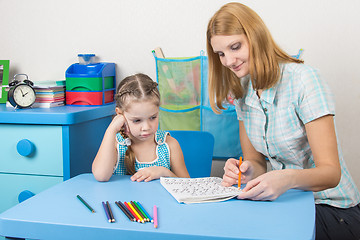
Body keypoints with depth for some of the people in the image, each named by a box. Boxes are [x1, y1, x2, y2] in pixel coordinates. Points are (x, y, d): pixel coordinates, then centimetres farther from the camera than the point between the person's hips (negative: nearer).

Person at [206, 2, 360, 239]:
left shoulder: (302, 78, -16)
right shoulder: (242, 92, 4)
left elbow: (331, 172, -20)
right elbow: (256, 161, 5)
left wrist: (287, 179, -41)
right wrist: (246, 170, -19)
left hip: (330, 209, -5)